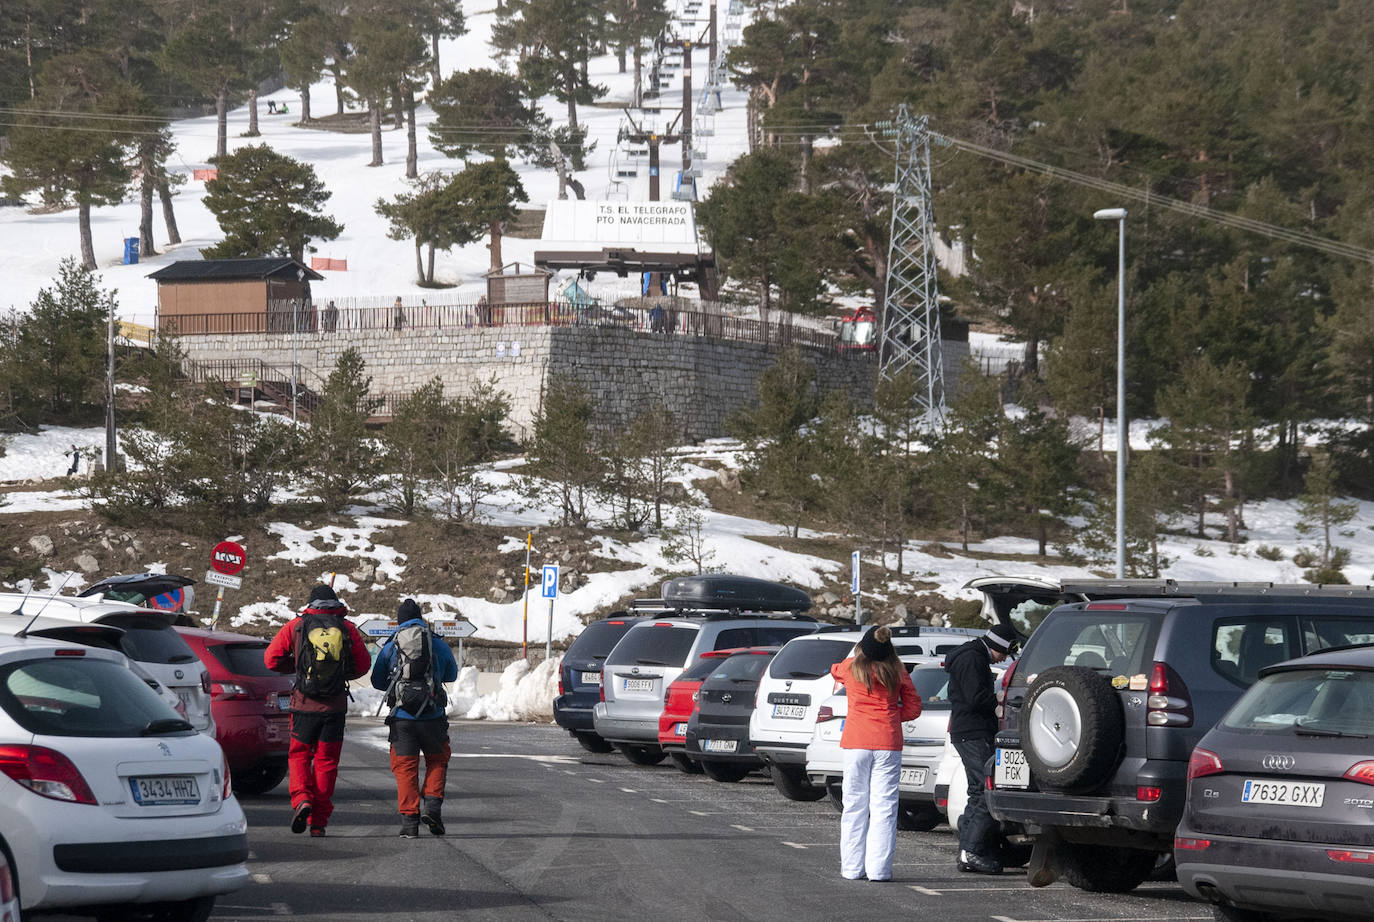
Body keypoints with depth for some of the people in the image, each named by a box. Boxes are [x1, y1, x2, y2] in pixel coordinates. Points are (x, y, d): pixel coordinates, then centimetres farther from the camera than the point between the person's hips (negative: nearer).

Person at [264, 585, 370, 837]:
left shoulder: (296, 626, -1)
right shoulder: (347, 628, 1)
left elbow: (271, 659, 0)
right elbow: (363, 665, 5)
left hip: (305, 704, -1)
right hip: (336, 706, 1)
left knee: (299, 755, 13)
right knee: (326, 760, 9)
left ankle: (301, 798, -13)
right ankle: (318, 822, 7)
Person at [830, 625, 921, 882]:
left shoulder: (850, 668, 1)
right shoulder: (897, 672, 0)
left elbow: (835, 671, 25)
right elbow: (913, 708, 5)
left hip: (855, 743, 0)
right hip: (888, 744, 0)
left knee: (854, 805, 7)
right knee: (884, 807, 1)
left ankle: (852, 867, 9)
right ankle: (879, 868, -2)